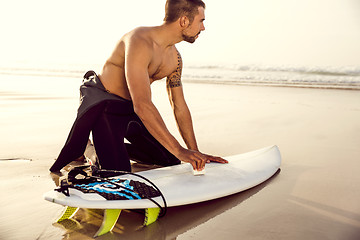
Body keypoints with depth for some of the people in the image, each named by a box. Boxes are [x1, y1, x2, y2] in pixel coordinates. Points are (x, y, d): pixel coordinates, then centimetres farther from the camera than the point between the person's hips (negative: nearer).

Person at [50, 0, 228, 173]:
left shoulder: (174, 58, -1)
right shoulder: (140, 42, -28)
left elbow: (180, 107, 4)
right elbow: (142, 105, -37)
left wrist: (195, 153, -1)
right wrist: (179, 150, -38)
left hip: (130, 110, 8)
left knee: (171, 161, 8)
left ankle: (119, 147, 21)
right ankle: (93, 149, 9)